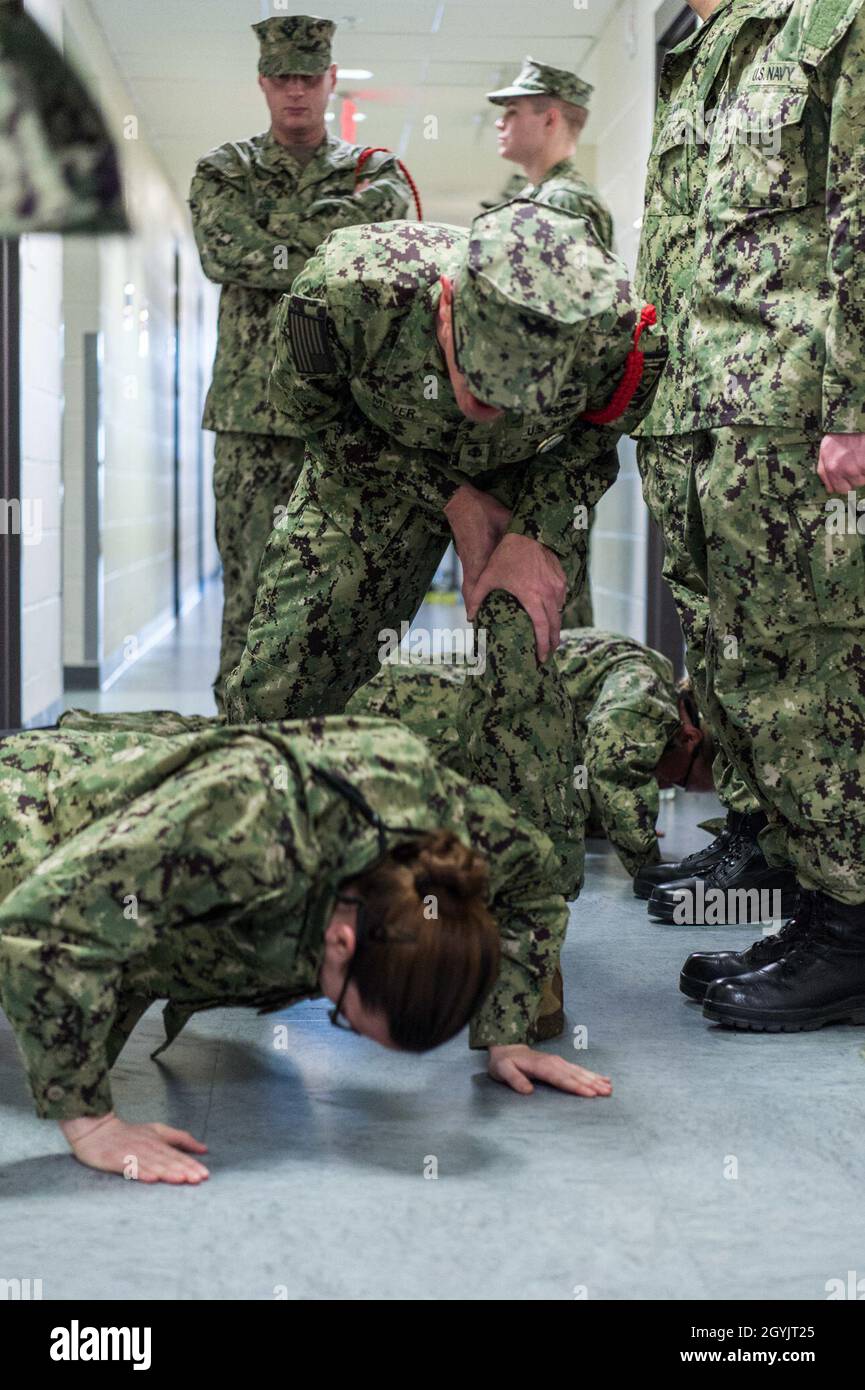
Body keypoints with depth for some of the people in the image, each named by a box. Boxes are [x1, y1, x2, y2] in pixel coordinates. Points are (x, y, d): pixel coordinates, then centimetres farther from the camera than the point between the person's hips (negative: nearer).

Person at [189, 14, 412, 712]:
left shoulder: (375, 170, 15)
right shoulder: (224, 170, 14)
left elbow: (380, 221, -8)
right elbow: (220, 249, -6)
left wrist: (274, 224, -6)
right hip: (254, 413, 0)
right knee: (251, 584, -4)